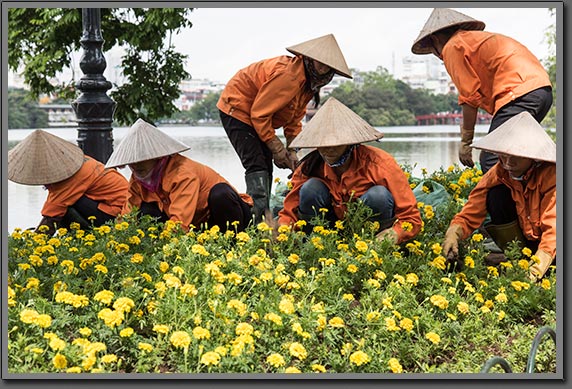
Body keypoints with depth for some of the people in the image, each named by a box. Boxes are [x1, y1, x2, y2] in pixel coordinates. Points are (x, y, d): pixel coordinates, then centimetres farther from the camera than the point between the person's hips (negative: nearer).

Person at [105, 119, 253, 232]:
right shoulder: (137, 180, -5)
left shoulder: (182, 173, -29)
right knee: (146, 212, -15)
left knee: (219, 193, -39)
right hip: (195, 225, 6)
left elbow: (179, 222, -38)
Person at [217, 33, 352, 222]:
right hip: (237, 109, -10)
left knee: (266, 167, 9)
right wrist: (277, 148, -21)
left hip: (258, 115, 10)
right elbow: (259, 114, -28)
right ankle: (257, 219, -24)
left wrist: (291, 150, -4)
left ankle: (263, 214, 14)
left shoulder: (309, 80, 0)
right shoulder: (288, 74, -31)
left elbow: (295, 118, 7)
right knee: (256, 165, -19)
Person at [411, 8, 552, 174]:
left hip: (518, 92, -10)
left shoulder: (453, 47, 6)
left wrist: (466, 141, 5)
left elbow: (470, 97, -3)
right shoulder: (478, 38, 33)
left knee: (491, 164, -12)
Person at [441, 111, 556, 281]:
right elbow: (470, 215, -16)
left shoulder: (550, 174, -25)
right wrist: (453, 233, -40)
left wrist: (536, 268, -47)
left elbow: (553, 225, -34)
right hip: (523, 238, 4)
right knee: (497, 194, -21)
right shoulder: (497, 175, -13)